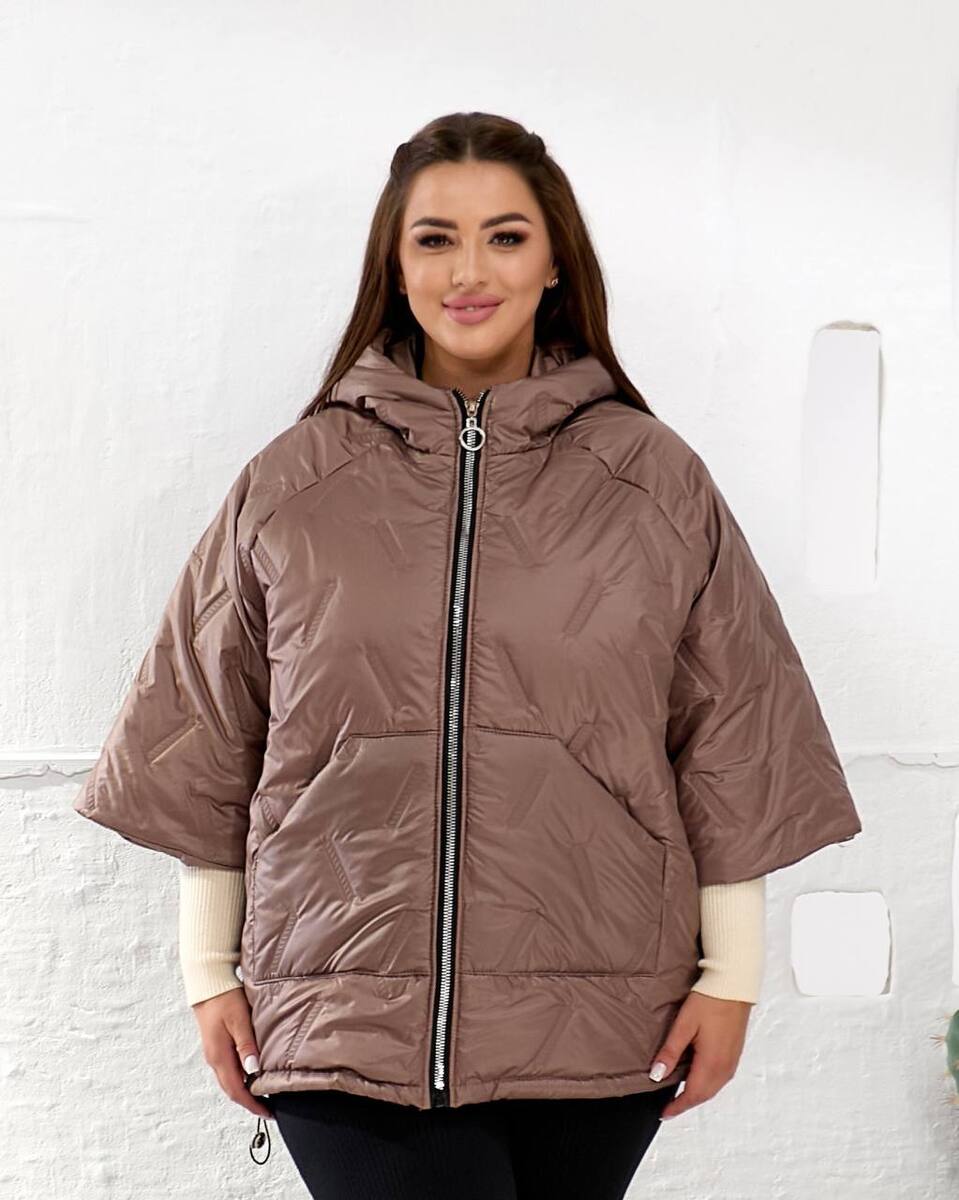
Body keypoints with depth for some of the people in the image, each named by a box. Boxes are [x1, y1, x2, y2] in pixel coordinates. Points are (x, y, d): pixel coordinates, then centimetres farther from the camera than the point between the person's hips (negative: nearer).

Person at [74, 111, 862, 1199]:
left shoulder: (653, 477, 4)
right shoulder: (292, 481, 5)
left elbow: (730, 741, 5)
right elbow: (210, 743, 9)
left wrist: (730, 976, 4)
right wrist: (210, 970, 9)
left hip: (599, 1030, 1)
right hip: (347, 1017, 0)